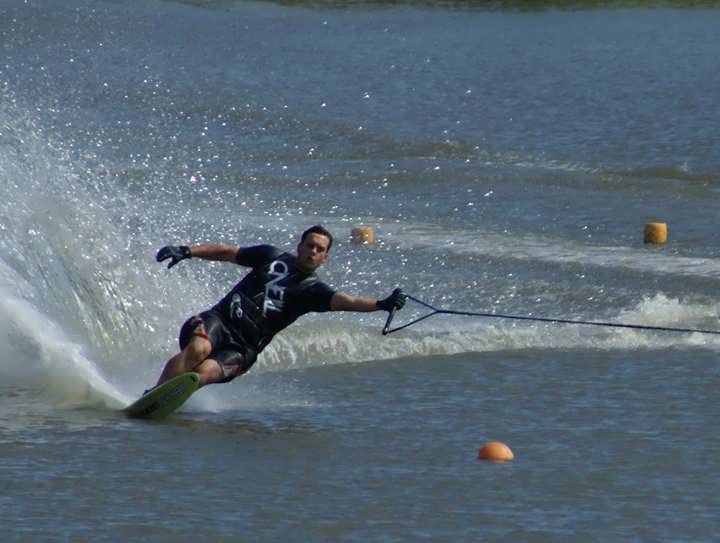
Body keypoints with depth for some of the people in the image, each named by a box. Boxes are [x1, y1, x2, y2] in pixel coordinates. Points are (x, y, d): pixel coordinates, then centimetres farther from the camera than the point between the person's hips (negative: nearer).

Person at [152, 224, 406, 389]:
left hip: (242, 349, 0)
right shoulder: (273, 257, 10)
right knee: (199, 349, -34)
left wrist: (382, 304, -31)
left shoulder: (312, 289, 4)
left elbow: (345, 301, -13)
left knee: (205, 372, -30)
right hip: (219, 320, 0)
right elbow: (226, 252, 17)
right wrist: (187, 251, 5)